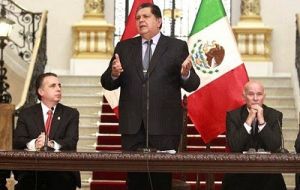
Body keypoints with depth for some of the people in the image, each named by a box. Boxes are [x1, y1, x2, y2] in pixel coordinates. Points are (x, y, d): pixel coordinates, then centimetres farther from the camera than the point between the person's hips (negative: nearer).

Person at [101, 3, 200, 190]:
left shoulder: (177, 47, 4)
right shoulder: (124, 47, 11)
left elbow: (192, 84, -1)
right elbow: (107, 83, 7)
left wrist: (186, 74, -23)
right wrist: (114, 74, -15)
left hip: (164, 126, -2)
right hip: (132, 125, 2)